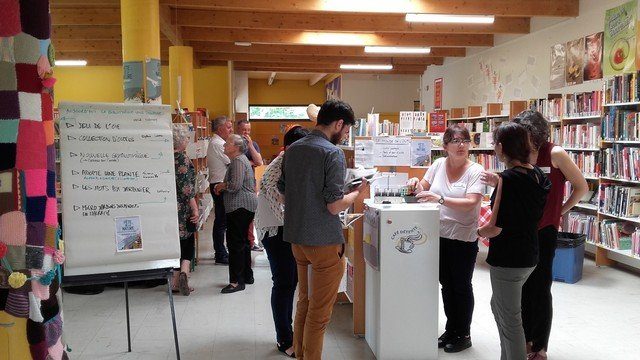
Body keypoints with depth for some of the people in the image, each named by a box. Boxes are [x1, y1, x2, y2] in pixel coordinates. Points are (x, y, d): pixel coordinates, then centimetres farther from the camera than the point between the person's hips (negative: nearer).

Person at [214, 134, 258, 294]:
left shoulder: (238, 161, -14)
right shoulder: (240, 159, 19)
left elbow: (235, 185, -25)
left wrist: (222, 185, -5)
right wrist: (223, 187, 16)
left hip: (240, 207, -11)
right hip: (245, 206, 11)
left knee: (235, 243, -8)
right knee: (242, 242, 17)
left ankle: (237, 281, -3)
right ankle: (247, 276, 26)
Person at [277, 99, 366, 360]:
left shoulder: (292, 149, 6)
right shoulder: (332, 153, -16)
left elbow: (283, 190, 15)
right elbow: (335, 206, -19)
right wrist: (358, 192, -2)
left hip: (296, 238, 8)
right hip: (324, 241, -7)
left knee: (304, 302, 21)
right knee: (319, 312, 5)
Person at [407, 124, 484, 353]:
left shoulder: (475, 171, -12)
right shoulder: (439, 164, 1)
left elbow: (470, 203, -23)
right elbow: (423, 189, 13)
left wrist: (440, 199, -33)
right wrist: (416, 184, -10)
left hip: (463, 239, -4)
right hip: (440, 235, 5)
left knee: (461, 286, 8)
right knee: (447, 284, 17)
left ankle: (464, 335, 25)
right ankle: (450, 330, 33)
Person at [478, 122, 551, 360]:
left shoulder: (508, 178, -22)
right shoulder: (537, 174, 2)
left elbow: (496, 228, -21)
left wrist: (477, 231, -3)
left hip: (508, 259, -9)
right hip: (529, 254, 9)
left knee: (510, 319, 6)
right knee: (498, 306, 26)